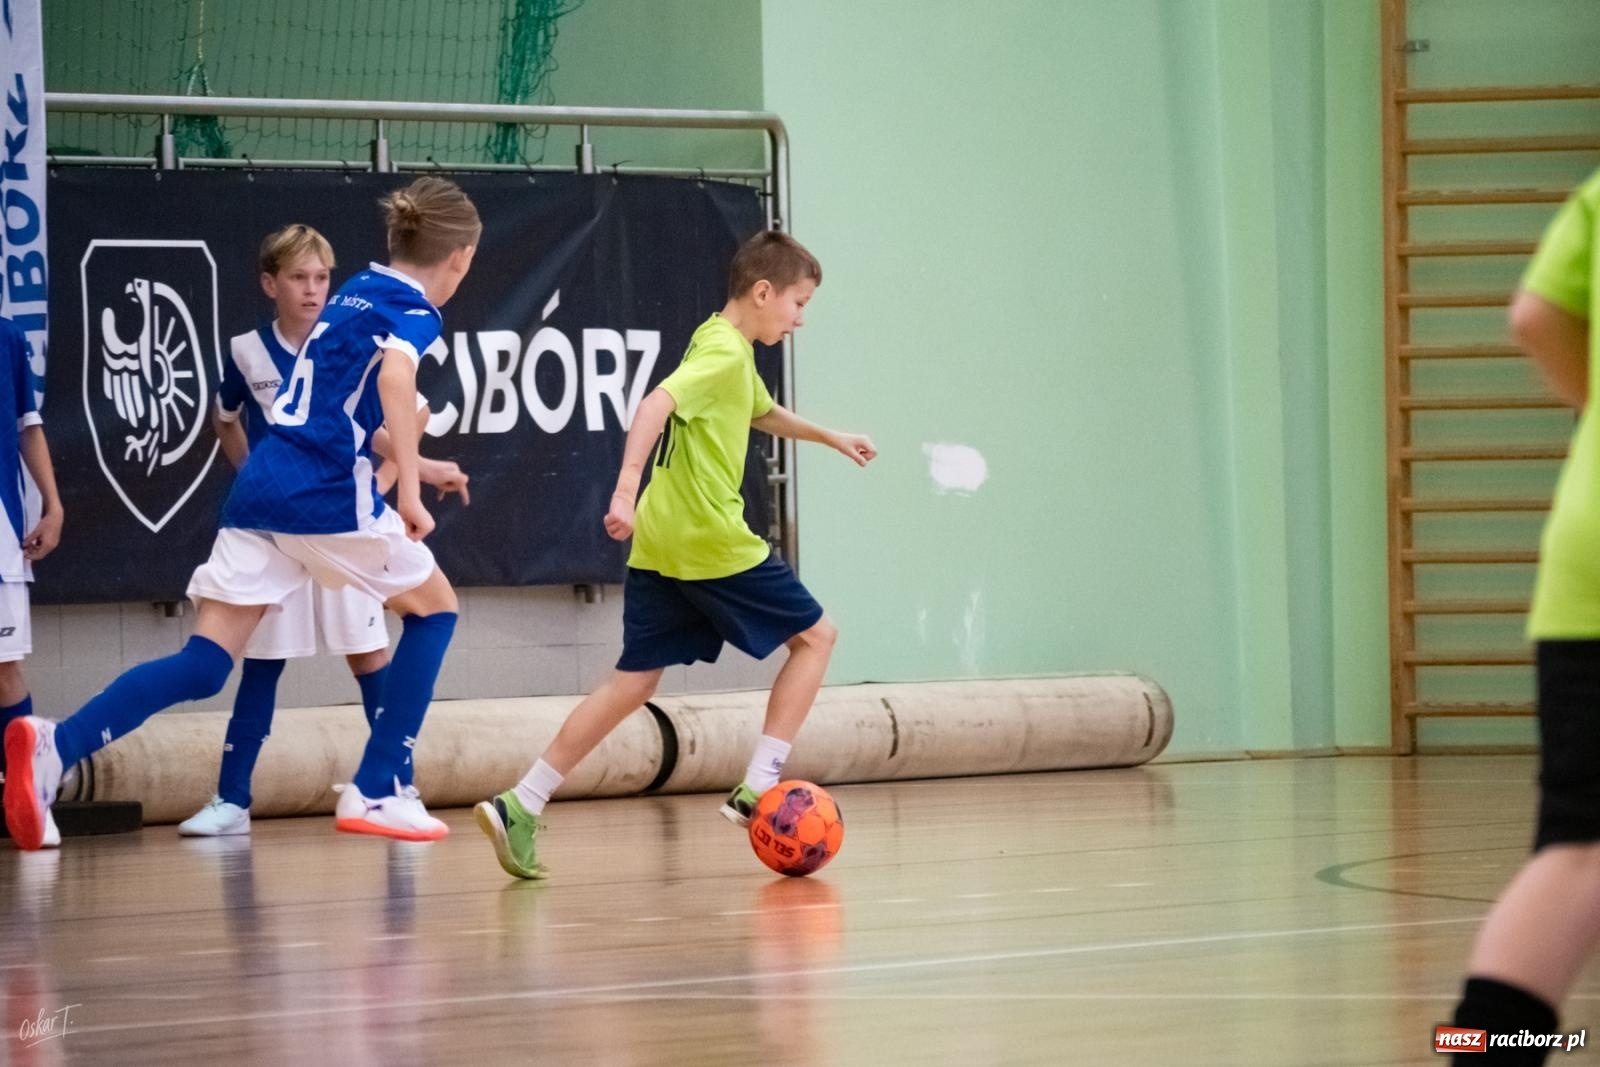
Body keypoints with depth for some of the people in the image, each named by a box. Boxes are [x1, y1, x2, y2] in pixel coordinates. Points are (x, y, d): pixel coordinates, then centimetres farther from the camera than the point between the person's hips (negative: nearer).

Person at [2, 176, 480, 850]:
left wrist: (412, 465, 45)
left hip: (260, 487, 7)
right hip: (328, 495, -7)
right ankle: (376, 794, 11)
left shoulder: (356, 292, 23)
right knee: (433, 609, 16)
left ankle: (56, 746, -24)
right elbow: (394, 375, -25)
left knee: (205, 665, -1)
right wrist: (410, 489, -25)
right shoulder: (413, 309, -1)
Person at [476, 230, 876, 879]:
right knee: (815, 636, 7)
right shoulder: (725, 352, -11)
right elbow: (655, 406, -27)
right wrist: (627, 489, -38)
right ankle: (757, 788, 0)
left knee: (634, 681, 6)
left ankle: (520, 807, -4)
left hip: (659, 549, 9)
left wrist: (832, 438, 49)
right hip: (714, 544, -9)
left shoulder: (723, 347, 21)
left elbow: (764, 414, 41)